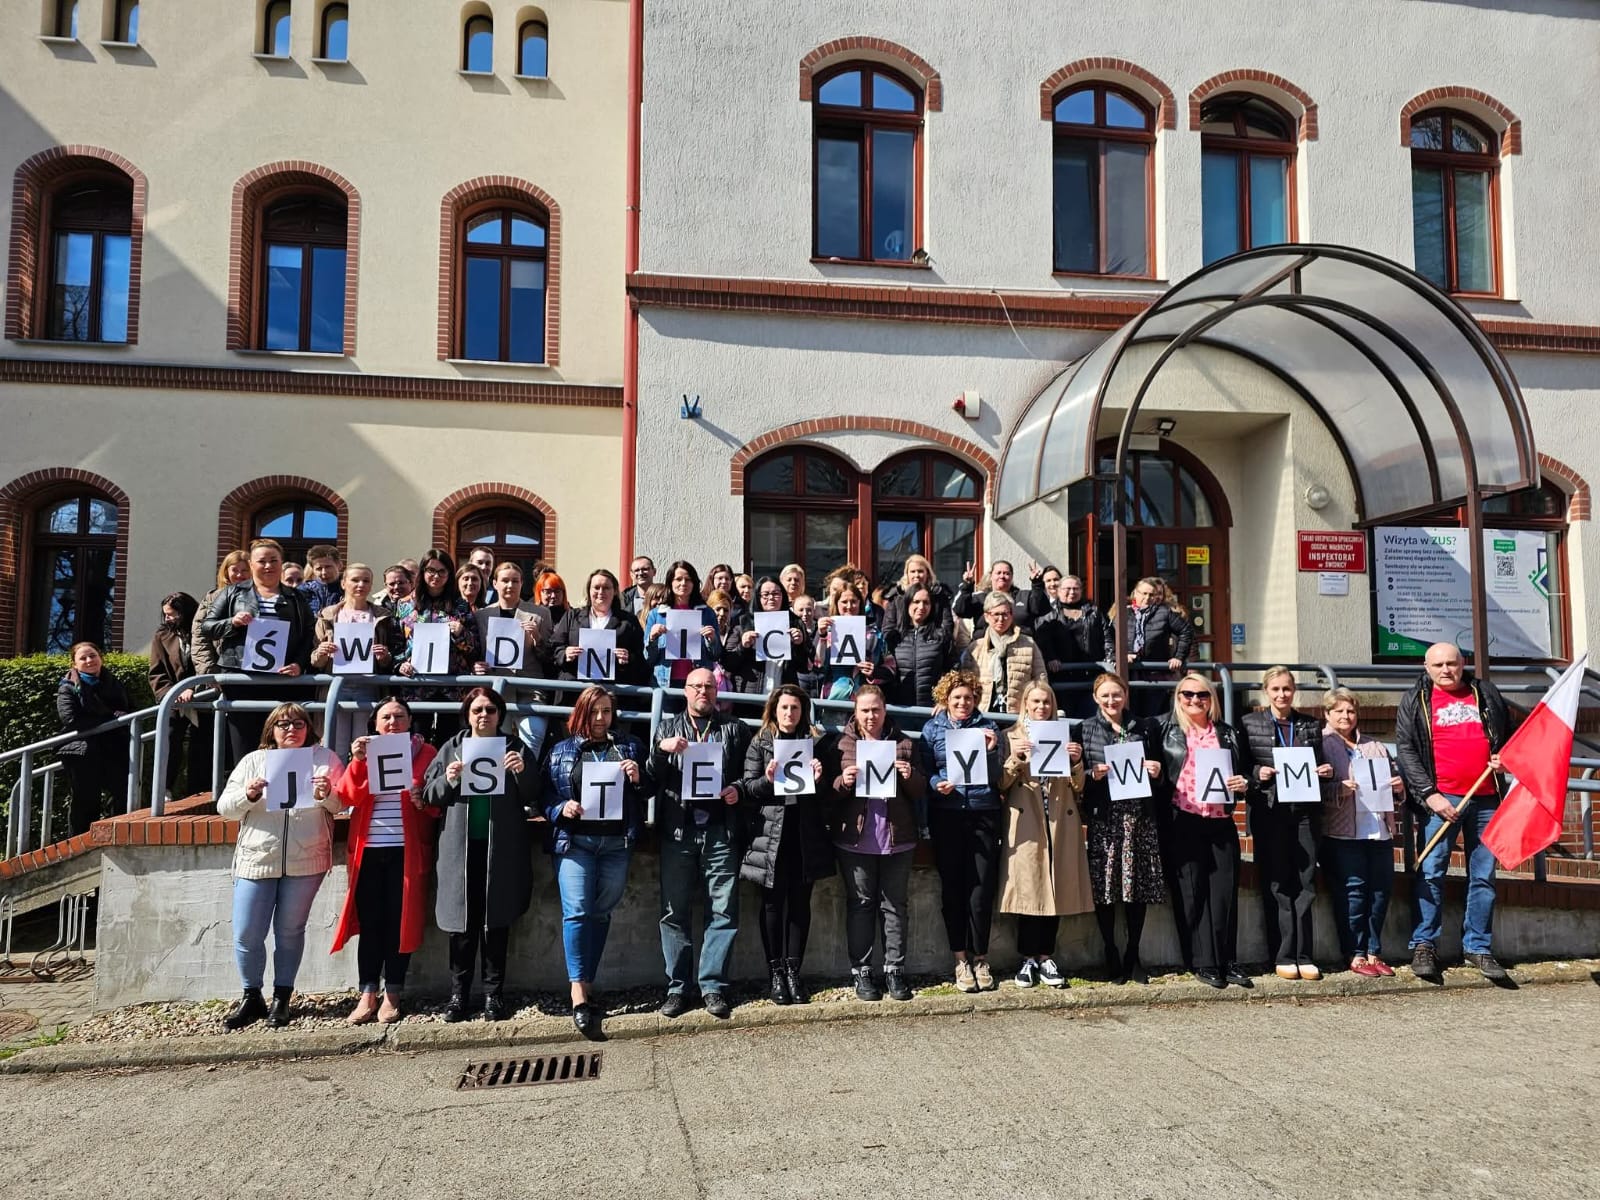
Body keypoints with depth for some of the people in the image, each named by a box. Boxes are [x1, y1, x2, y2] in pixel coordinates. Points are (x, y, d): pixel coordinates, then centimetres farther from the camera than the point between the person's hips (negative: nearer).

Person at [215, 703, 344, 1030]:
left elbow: (341, 804, 5)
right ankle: (251, 999, 20)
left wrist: (327, 796, -16)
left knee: (290, 932, 7)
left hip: (305, 862, -1)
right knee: (246, 935, 2)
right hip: (256, 861, 1)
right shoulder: (253, 761, 10)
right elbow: (224, 808, 5)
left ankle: (282, 999, 21)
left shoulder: (324, 758, 7)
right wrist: (248, 795, -15)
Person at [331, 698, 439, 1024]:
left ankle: (392, 996, 9)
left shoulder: (425, 753, 6)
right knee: (369, 922, 2)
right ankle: (367, 995, 8)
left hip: (406, 850, -2)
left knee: (399, 921, 1)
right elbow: (347, 797, -2)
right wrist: (357, 761, -14)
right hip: (369, 850, 2)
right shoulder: (363, 752, 11)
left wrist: (424, 800, -17)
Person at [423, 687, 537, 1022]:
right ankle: (459, 994, 14)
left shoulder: (515, 748, 6)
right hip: (460, 847, 1)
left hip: (502, 848, -1)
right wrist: (447, 780, -13)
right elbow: (430, 794, 6)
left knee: (497, 921, 5)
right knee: (462, 922, 4)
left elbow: (532, 797, 3)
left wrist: (523, 772, -15)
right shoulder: (451, 748, 9)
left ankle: (494, 993, 13)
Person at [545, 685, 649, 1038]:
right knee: (577, 912, -12)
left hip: (617, 843, 2)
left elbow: (648, 794, 12)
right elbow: (545, 796, 9)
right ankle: (578, 995, -11)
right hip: (575, 841, -2)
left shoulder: (630, 746, 11)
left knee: (601, 913, 7)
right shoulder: (561, 751, 9)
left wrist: (638, 779, -8)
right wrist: (562, 808, -11)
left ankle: (588, 984, 18)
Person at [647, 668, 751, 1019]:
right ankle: (677, 987, 12)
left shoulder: (735, 729, 12)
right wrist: (661, 749, -12)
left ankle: (714, 986, 8)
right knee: (675, 912, 3)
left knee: (723, 911, -1)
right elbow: (651, 779, 5)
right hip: (677, 831, 1)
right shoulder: (667, 728, 14)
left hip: (720, 832, 0)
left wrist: (738, 789, -9)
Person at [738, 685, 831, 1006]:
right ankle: (776, 973, 13)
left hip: (806, 835, 2)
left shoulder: (814, 742, 10)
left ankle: (793, 970, 15)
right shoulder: (760, 743, 4)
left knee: (800, 903, 5)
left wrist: (818, 778, -8)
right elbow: (748, 789, 0)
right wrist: (767, 780, -18)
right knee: (773, 903, 3)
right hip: (770, 834, -2)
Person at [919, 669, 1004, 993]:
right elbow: (925, 771, 6)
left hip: (984, 812, 0)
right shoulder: (932, 728, 8)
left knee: (982, 887, -1)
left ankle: (980, 959, 12)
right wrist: (937, 784, -14)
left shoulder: (987, 727, 9)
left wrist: (991, 750, -11)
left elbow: (996, 778, 5)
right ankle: (961, 959, 12)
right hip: (946, 814, 0)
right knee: (952, 886, 2)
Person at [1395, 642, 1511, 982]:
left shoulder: (1487, 694, 13)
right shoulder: (1413, 702, 4)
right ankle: (1424, 944, 3)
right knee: (1431, 872, -5)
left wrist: (1505, 758, 2)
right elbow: (1406, 750, -2)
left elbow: (1511, 735, 24)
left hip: (1486, 798, 3)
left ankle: (1478, 946, 16)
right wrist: (1429, 794, -11)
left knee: (1483, 875, 6)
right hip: (1441, 799, -3)